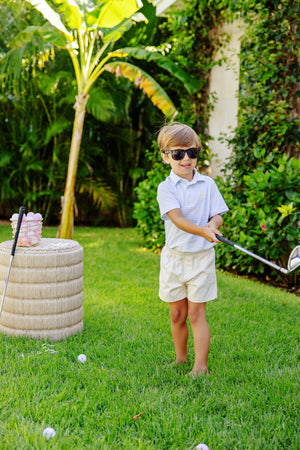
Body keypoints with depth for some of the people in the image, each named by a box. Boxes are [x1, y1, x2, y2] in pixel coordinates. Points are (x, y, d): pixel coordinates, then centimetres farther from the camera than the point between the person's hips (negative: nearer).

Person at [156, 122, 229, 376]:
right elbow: (177, 218, -19)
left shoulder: (208, 184, 2)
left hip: (201, 256, 0)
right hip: (174, 257, 1)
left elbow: (217, 215, -1)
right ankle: (181, 358, 29)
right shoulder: (166, 188, -5)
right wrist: (203, 232, -34)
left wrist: (213, 224, -26)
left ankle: (201, 366, 5)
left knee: (196, 313, -1)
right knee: (177, 314, 11)